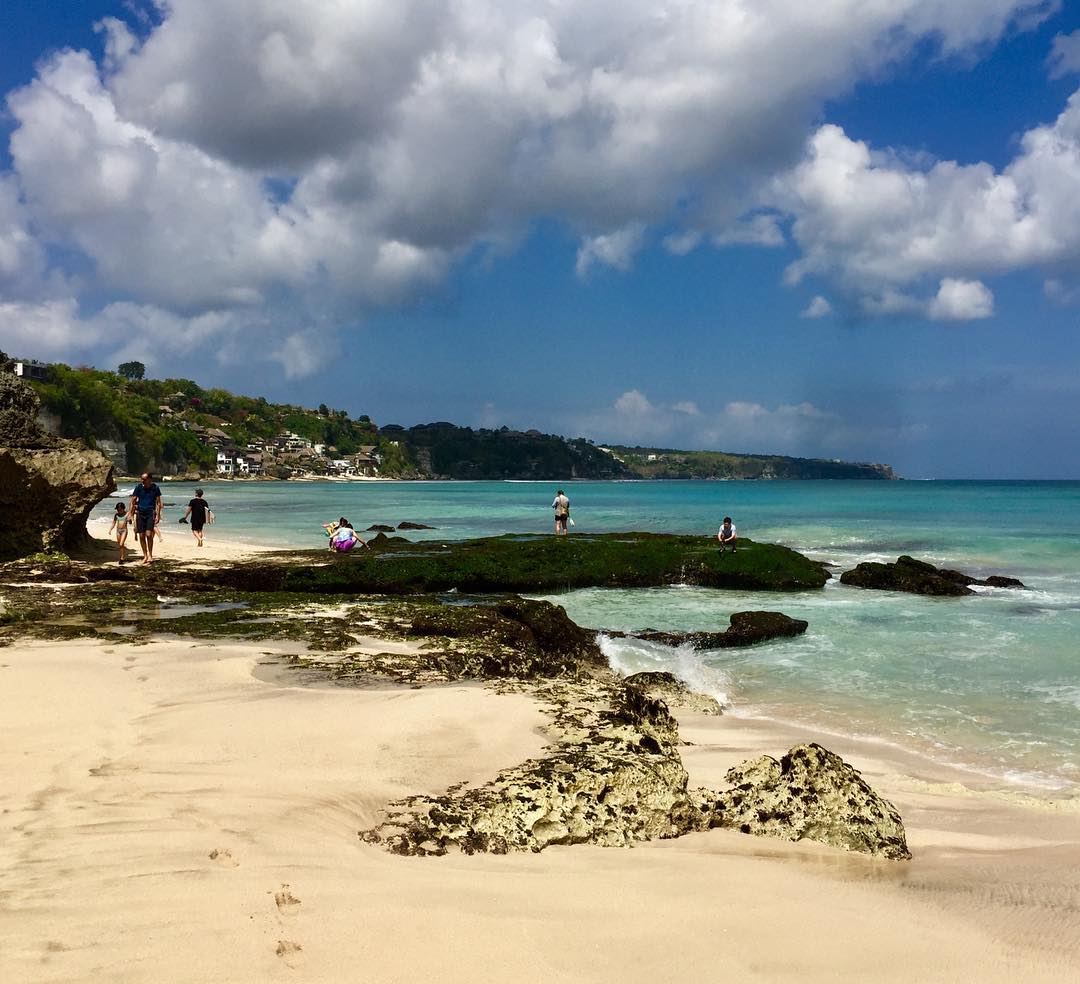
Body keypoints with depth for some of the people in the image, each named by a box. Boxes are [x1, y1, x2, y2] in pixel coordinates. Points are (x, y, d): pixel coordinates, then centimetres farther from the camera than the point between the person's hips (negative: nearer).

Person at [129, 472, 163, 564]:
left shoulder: (155, 488, -2)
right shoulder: (138, 487, 0)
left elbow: (158, 502, 1)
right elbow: (133, 501, 4)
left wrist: (158, 515, -5)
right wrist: (131, 513, -3)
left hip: (150, 513, -2)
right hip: (140, 512, 2)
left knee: (149, 534, -13)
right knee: (141, 535, 4)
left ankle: (150, 555, 1)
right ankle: (145, 556, 17)